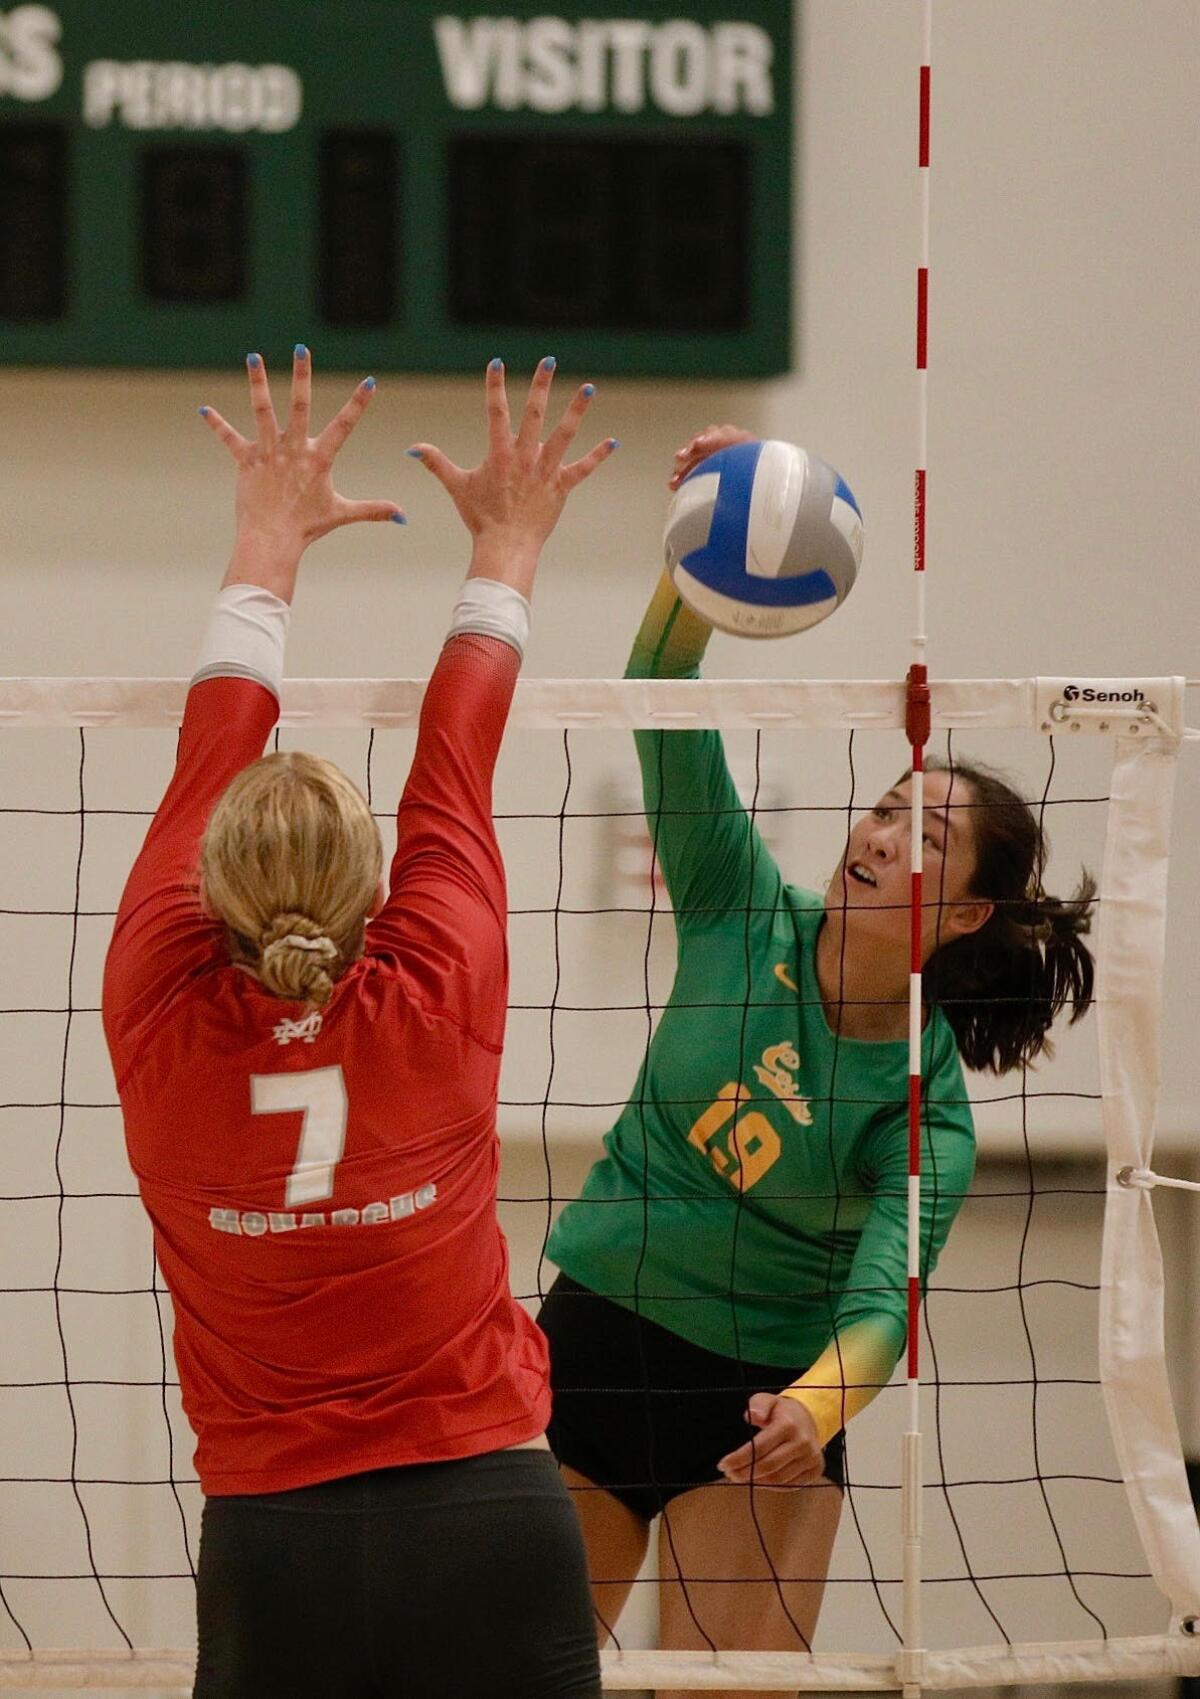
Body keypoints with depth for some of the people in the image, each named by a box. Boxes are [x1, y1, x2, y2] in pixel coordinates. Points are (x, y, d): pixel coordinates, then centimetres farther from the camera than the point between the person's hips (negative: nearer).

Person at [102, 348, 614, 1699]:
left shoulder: (163, 1029, -5)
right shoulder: (432, 1008, -6)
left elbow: (206, 769, 10)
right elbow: (454, 767, 10)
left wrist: (268, 546, 23)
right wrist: (505, 553, 25)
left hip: (273, 1544, 1)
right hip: (491, 1520, 0)